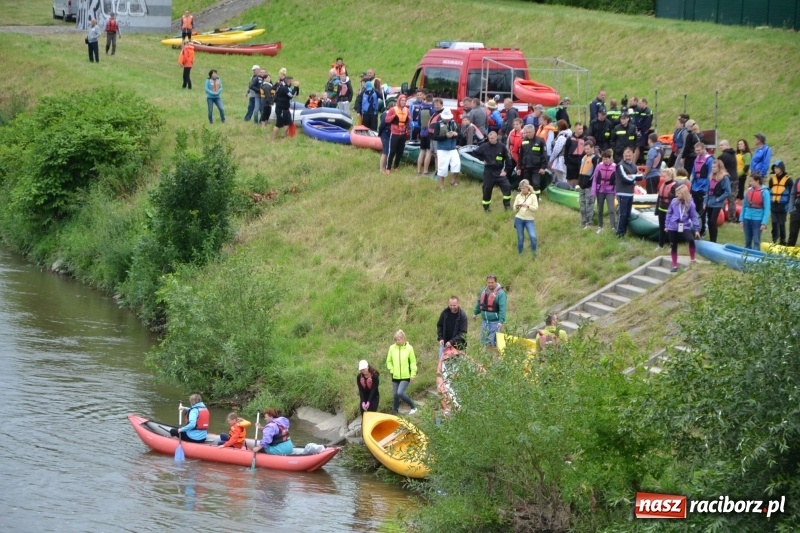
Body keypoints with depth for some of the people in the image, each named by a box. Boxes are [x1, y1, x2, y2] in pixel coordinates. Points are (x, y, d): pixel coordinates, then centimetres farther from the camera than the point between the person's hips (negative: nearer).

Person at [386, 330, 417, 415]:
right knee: (395, 395, 6)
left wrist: (413, 374, -5)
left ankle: (413, 407, -2)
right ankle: (395, 411, 19)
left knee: (400, 393, -18)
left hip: (405, 377, -4)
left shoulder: (409, 348, -7)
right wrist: (391, 370, -3)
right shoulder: (392, 348, 0)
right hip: (395, 376, 4)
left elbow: (413, 362, -1)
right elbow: (389, 361, 10)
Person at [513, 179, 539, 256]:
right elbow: (514, 209, 7)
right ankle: (520, 254, 20)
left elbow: (536, 208, -8)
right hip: (519, 219, 2)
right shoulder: (518, 196, 3)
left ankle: (533, 251, 6)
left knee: (533, 236, -16)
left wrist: (527, 205, -21)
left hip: (529, 220, -2)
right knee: (520, 238, 6)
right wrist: (517, 207, -16)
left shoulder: (533, 196, -3)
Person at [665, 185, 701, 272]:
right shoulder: (674, 201, 0)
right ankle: (674, 266, 20)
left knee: (691, 240, -26)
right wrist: (666, 225, 12)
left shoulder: (690, 203, -6)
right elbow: (669, 214, 9)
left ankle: (692, 260, -10)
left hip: (684, 227, -3)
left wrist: (697, 229, -3)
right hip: (673, 227, 3)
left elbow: (694, 217, -1)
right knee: (673, 246, 8)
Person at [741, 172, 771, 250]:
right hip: (747, 218, 5)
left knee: (756, 242, 0)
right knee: (747, 241, 12)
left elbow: (767, 209, -9)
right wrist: (741, 219, 9)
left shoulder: (764, 192, -8)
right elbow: (744, 206, 11)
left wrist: (764, 223, -13)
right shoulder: (748, 190, 4)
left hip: (757, 220, -5)